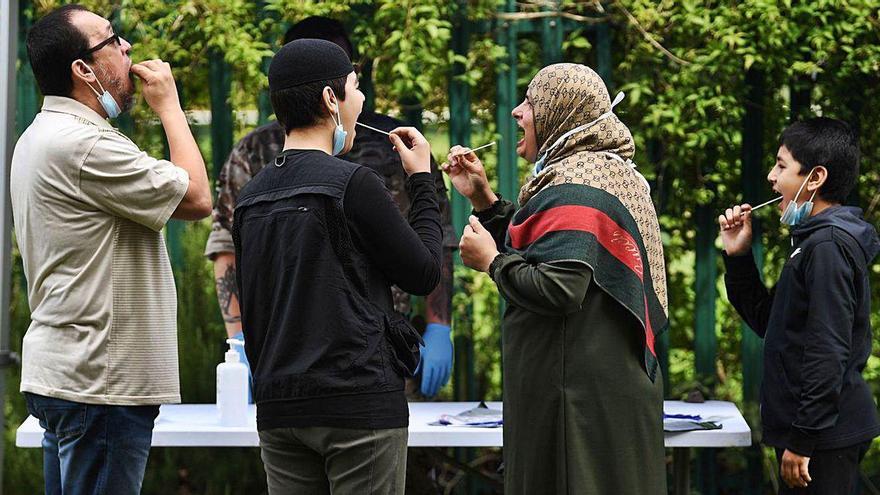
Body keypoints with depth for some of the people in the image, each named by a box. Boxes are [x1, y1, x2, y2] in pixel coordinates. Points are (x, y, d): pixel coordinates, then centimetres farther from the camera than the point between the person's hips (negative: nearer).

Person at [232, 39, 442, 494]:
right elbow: (424, 275, -3)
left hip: (279, 409, 7)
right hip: (359, 402, -7)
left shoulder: (251, 196, 12)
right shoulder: (352, 183, -10)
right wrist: (422, 180, 7)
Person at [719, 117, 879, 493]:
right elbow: (766, 321, 22)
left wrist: (802, 441, -22)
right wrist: (738, 256, 11)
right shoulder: (812, 240, 15)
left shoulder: (829, 245, -16)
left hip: (823, 436, -10)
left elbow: (828, 352, -22)